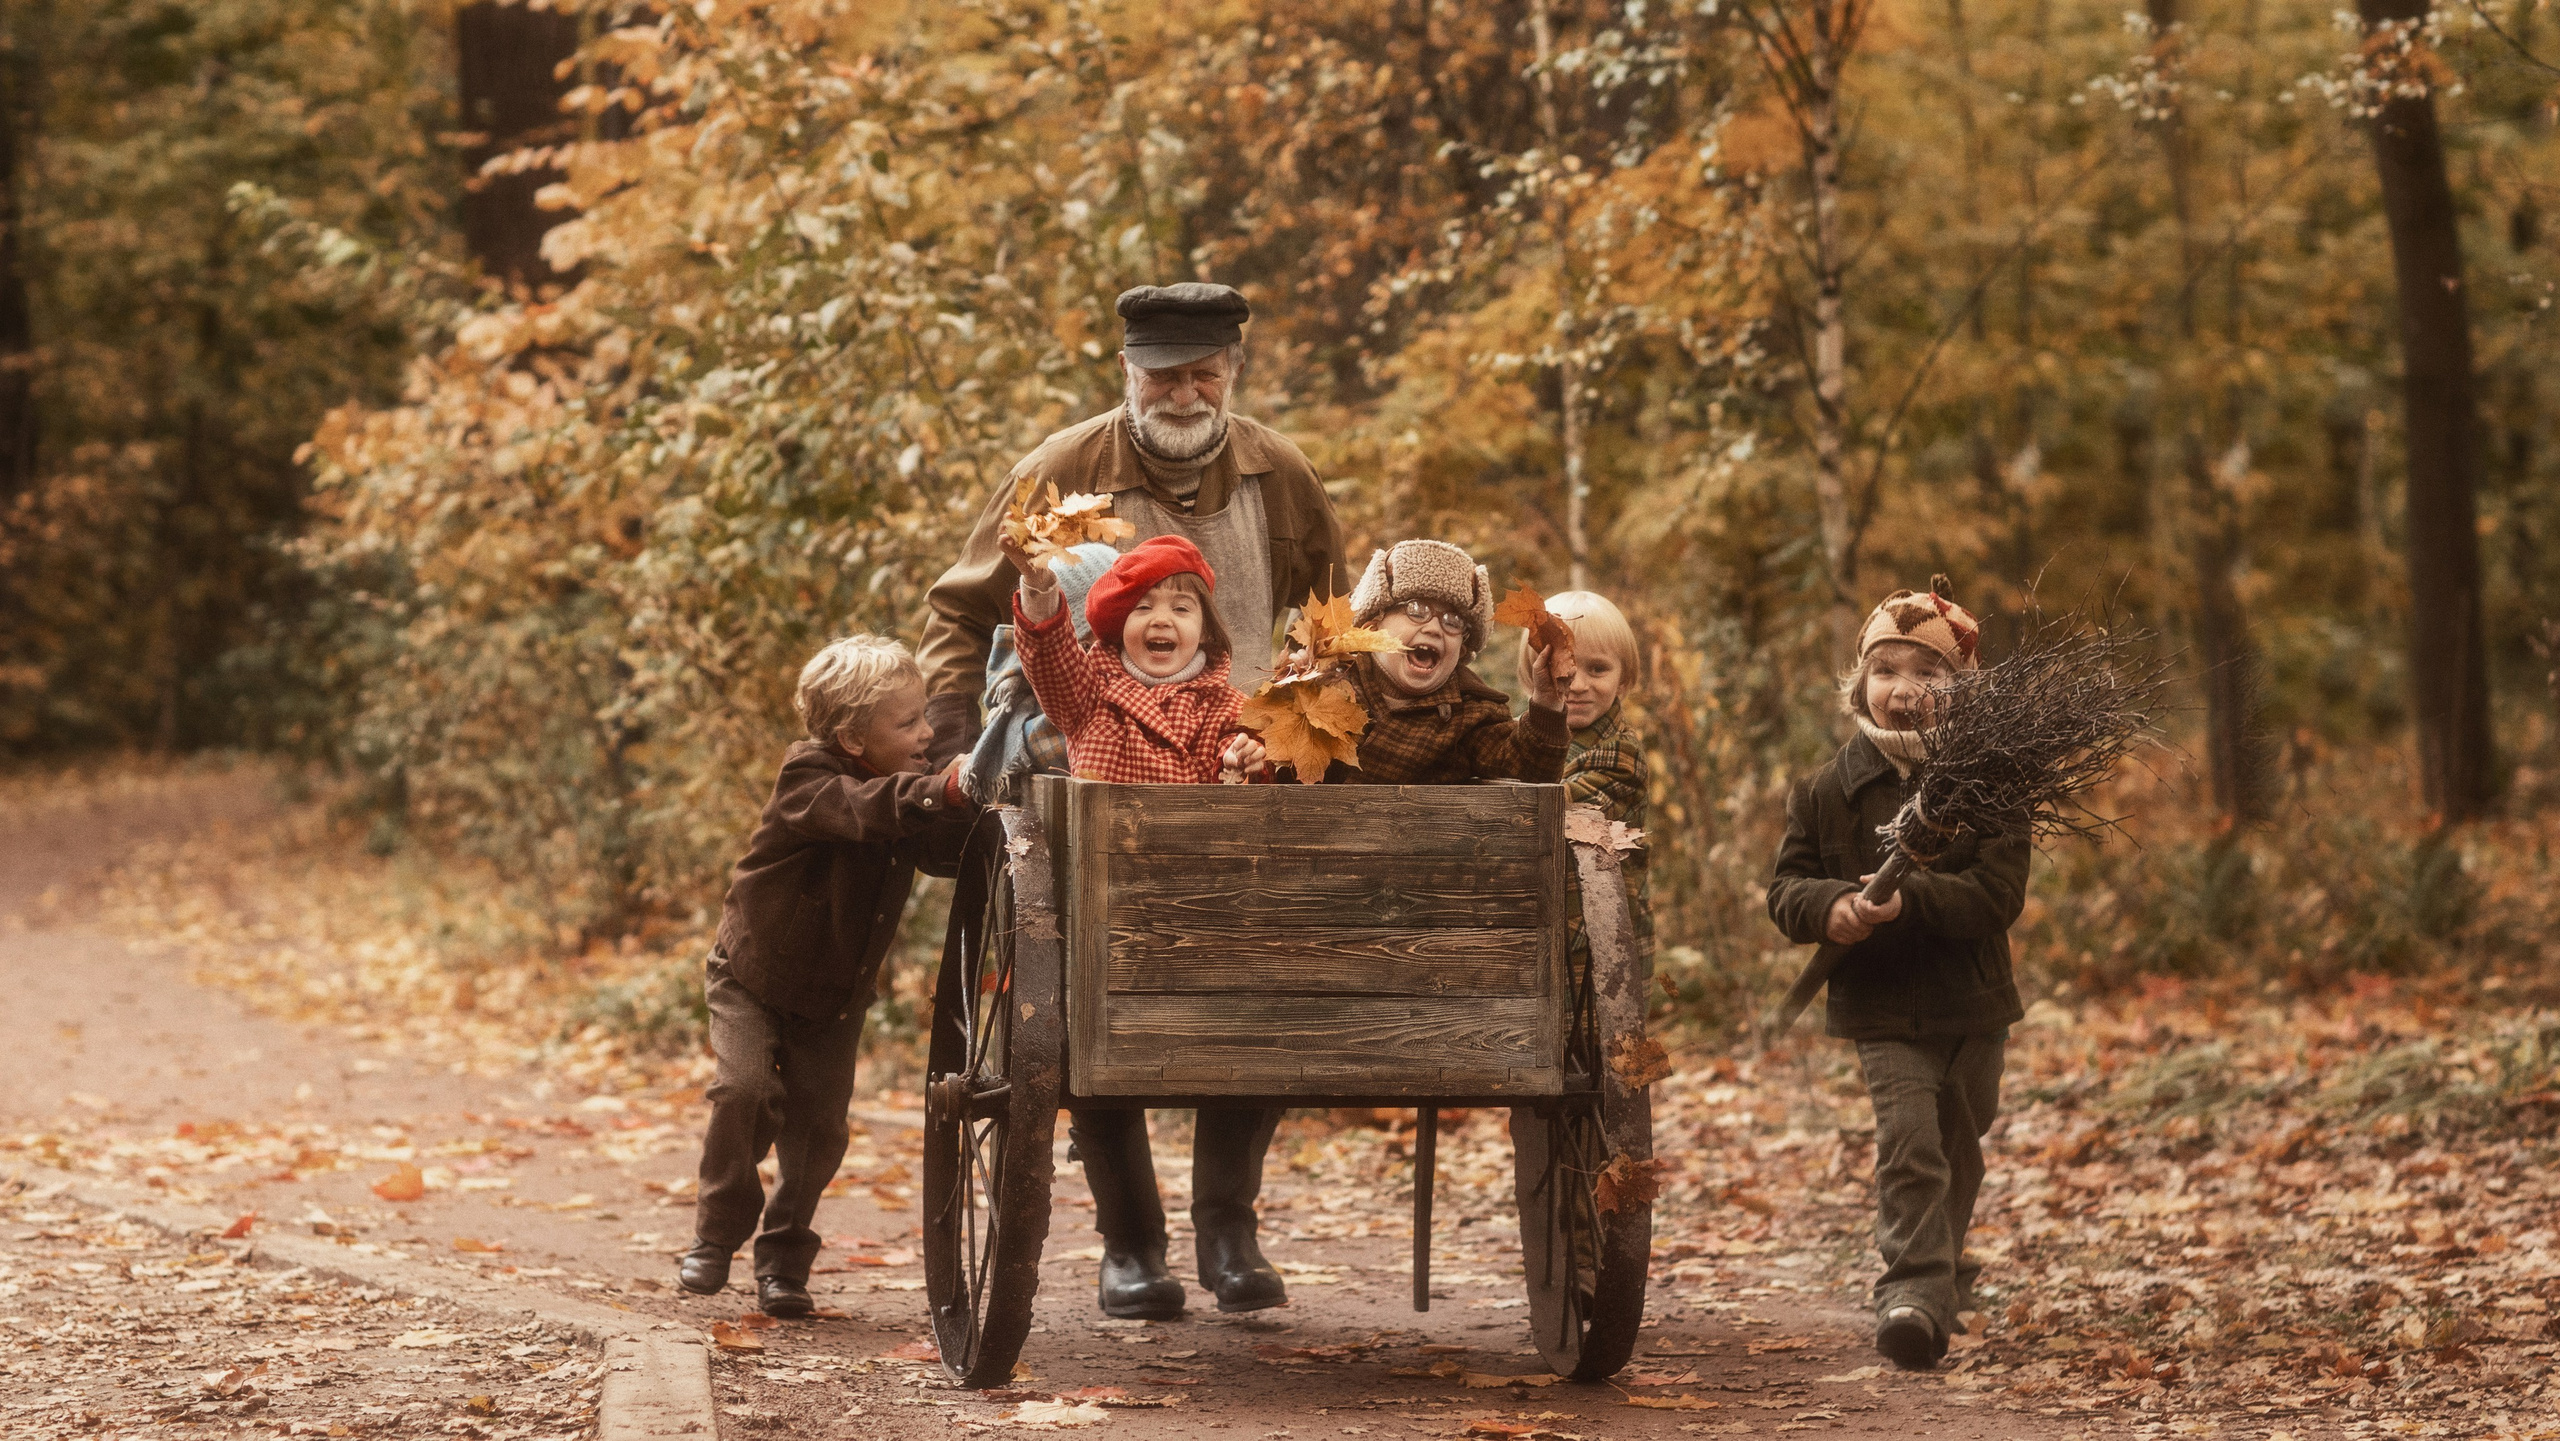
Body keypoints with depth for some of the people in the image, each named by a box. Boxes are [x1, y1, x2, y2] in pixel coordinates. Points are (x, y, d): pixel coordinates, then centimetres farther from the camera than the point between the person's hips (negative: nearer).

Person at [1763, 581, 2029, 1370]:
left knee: (1958, 1150, 18)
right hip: (1882, 1009, -1)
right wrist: (1827, 907, -20)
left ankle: (1938, 1267, 41)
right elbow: (1786, 886, 3)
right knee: (1909, 1140, -18)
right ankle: (1915, 1289, -20)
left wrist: (1911, 899, -28)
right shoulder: (1827, 791, 0)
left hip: (1973, 1006, 1)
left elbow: (1999, 892, -15)